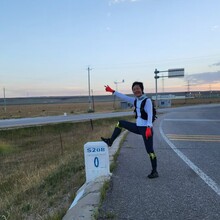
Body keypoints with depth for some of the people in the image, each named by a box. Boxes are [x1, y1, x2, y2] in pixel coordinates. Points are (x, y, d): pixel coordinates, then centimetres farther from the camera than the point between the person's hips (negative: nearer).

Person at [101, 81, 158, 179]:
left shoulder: (147, 101, -14)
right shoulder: (135, 100, 8)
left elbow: (150, 115, -23)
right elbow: (124, 97, 17)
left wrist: (148, 128, -34)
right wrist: (112, 91, 19)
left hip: (146, 128, -8)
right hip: (138, 127, 8)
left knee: (150, 150, -4)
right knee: (120, 123, 14)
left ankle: (154, 171, 9)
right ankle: (110, 141, 21)